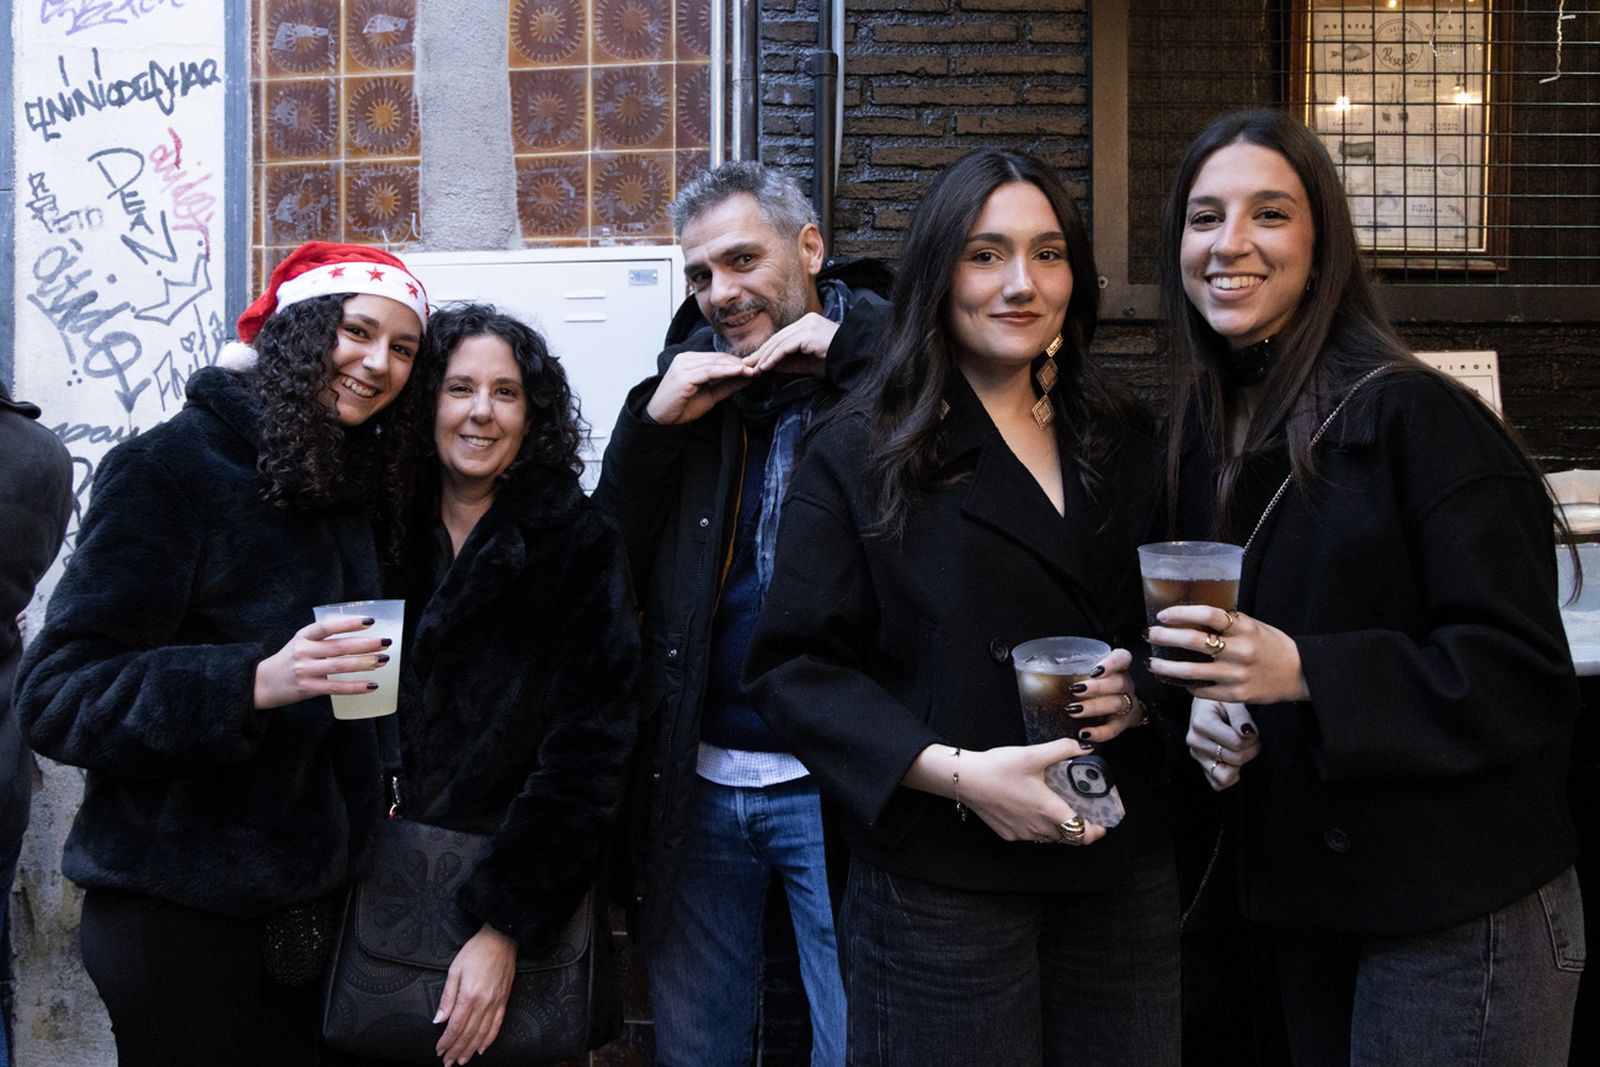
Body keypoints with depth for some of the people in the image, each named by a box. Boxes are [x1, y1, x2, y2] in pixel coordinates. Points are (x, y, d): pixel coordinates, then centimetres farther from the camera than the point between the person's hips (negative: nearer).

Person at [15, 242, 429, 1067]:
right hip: (182, 916, -6)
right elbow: (57, 694, -18)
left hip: (312, 897, 6)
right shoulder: (171, 469, -13)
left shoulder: (355, 485, 7)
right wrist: (253, 683, -31)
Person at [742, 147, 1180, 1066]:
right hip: (940, 884, -4)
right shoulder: (863, 455, -3)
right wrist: (955, 771, -19)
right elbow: (795, 669, -9)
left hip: (1127, 875, 4)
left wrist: (1148, 689, -6)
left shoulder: (1128, 446, 9)